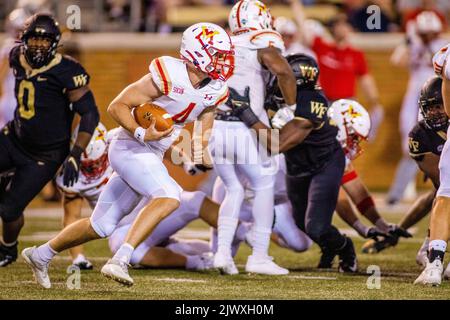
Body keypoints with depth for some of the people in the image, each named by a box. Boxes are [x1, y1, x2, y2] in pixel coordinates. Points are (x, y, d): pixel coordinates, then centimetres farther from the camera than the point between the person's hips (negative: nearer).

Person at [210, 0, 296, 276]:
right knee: (264, 187, 13)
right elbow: (283, 71, -18)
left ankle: (223, 251, 6)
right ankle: (259, 256, 11)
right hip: (246, 127, -5)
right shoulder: (263, 43, 0)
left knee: (234, 191, 21)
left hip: (215, 127, 5)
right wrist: (291, 108, -7)